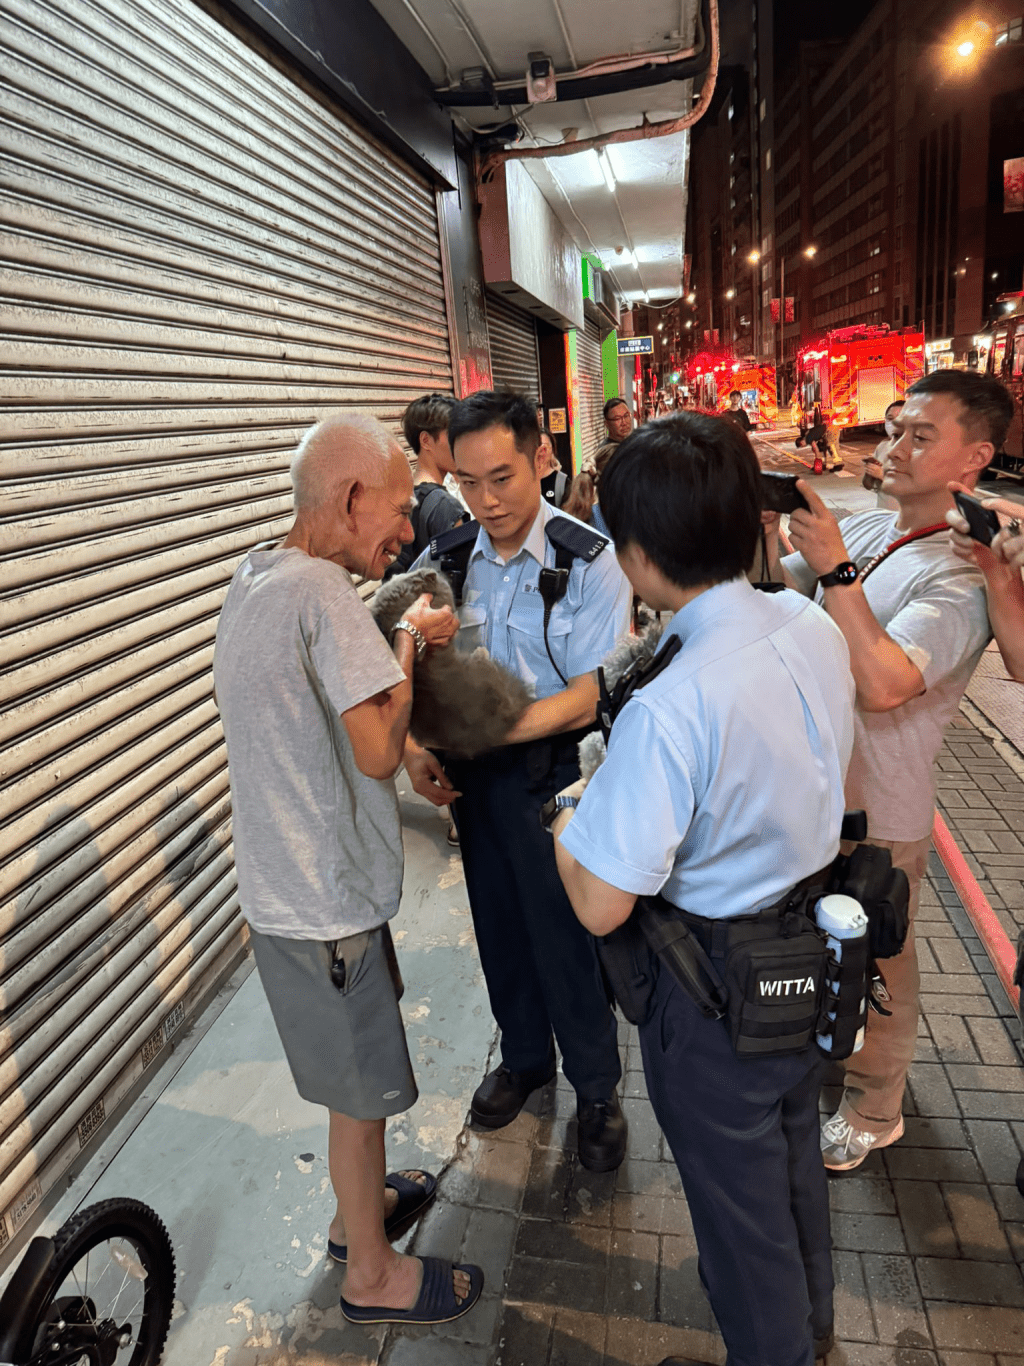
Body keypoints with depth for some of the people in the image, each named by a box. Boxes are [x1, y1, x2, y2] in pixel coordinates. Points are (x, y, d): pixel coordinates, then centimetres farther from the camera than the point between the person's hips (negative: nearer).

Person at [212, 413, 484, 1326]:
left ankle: (359, 1207, 51)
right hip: (326, 903, -9)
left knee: (356, 1081, 28)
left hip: (287, 883, 10)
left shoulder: (254, 578, 6)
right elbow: (379, 749, -27)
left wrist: (401, 644, 6)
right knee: (362, 1092, 13)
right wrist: (410, 640, -14)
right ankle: (372, 1275, 36)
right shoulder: (322, 592, -25)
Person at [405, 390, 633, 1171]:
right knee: (501, 928, 21)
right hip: (475, 778, 5)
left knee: (567, 938, 10)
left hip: (555, 779, -4)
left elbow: (589, 696, -20)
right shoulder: (445, 561, -1)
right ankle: (525, 1058, 49)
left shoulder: (589, 564, -16)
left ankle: (596, 1089, 38)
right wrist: (414, 745, -15)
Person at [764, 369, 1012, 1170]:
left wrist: (834, 569, -34)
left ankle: (873, 1113, 38)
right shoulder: (861, 531, 0)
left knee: (876, 962, 14)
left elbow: (883, 683, -35)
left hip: (878, 810, -6)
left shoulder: (965, 574, -22)